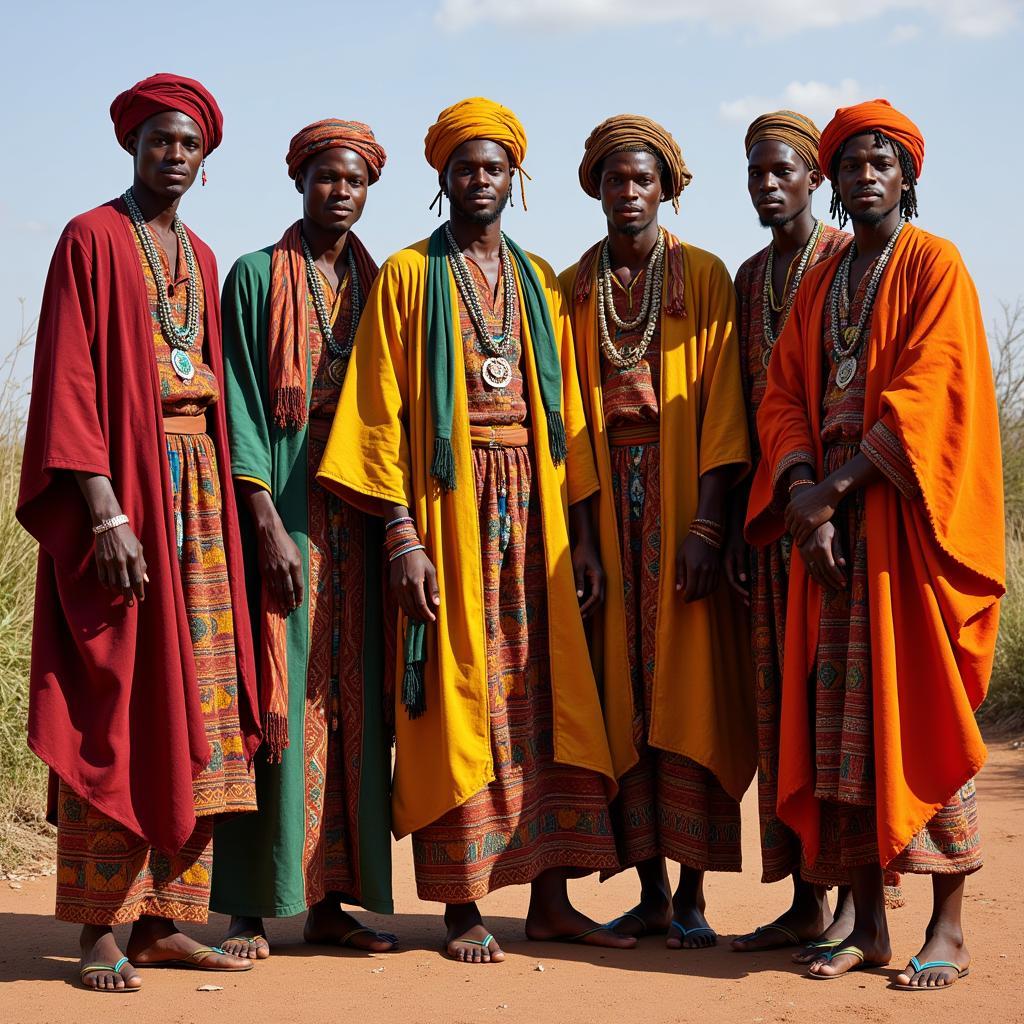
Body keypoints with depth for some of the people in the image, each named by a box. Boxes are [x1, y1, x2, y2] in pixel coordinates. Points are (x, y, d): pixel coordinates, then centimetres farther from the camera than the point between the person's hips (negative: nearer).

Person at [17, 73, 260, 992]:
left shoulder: (201, 259, 18)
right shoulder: (93, 240, -2)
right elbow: (68, 380, -10)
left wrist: (223, 501, 9)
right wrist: (105, 511, -19)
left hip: (197, 487, 7)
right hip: (120, 485, -7)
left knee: (193, 709, 4)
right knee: (115, 709, -6)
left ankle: (163, 921, 10)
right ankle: (101, 930, -1)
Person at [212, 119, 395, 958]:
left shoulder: (376, 285, 15)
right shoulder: (257, 276, 1)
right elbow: (242, 403, -6)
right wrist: (267, 521, -16)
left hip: (359, 508, 5)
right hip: (282, 503, -4)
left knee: (351, 699, 3)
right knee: (277, 694, -7)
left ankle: (330, 897, 9)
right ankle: (251, 909, -2)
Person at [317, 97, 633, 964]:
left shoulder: (541, 284, 15)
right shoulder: (408, 275, 3)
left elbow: (567, 411, 13)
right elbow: (383, 412, -4)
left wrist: (581, 533, 6)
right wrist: (400, 534, -13)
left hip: (534, 512, 4)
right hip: (446, 509, -4)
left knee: (548, 699, 2)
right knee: (457, 701, -3)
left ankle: (551, 898, 9)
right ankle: (462, 908, 3)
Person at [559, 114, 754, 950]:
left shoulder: (705, 277, 3)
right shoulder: (573, 288, 12)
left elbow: (721, 400, -5)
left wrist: (707, 522, -15)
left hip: (684, 499, -3)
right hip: (607, 504, 3)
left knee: (689, 689, -5)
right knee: (625, 691, 1)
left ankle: (693, 893, 0)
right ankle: (650, 889, 8)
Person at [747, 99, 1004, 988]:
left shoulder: (935, 266, 0)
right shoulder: (819, 284, 17)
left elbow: (926, 388, -12)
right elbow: (786, 394, 9)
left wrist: (838, 485, -16)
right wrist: (801, 492, -8)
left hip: (907, 513, -5)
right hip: (831, 519, 5)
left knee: (921, 705, -7)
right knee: (841, 710, 2)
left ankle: (949, 929, -1)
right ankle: (869, 923, 9)